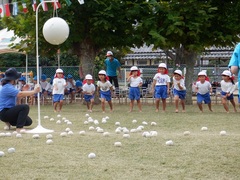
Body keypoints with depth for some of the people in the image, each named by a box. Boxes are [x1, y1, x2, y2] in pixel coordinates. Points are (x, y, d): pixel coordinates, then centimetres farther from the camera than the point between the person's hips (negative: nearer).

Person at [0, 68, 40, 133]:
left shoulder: (10, 86, 15)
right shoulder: (7, 87, -19)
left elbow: (19, 95, 16)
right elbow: (20, 94, -30)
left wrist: (24, 90, 1)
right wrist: (34, 91, -26)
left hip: (9, 111, 10)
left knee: (28, 122, 8)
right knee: (25, 107, -28)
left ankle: (9, 122, 19)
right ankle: (19, 127, -29)